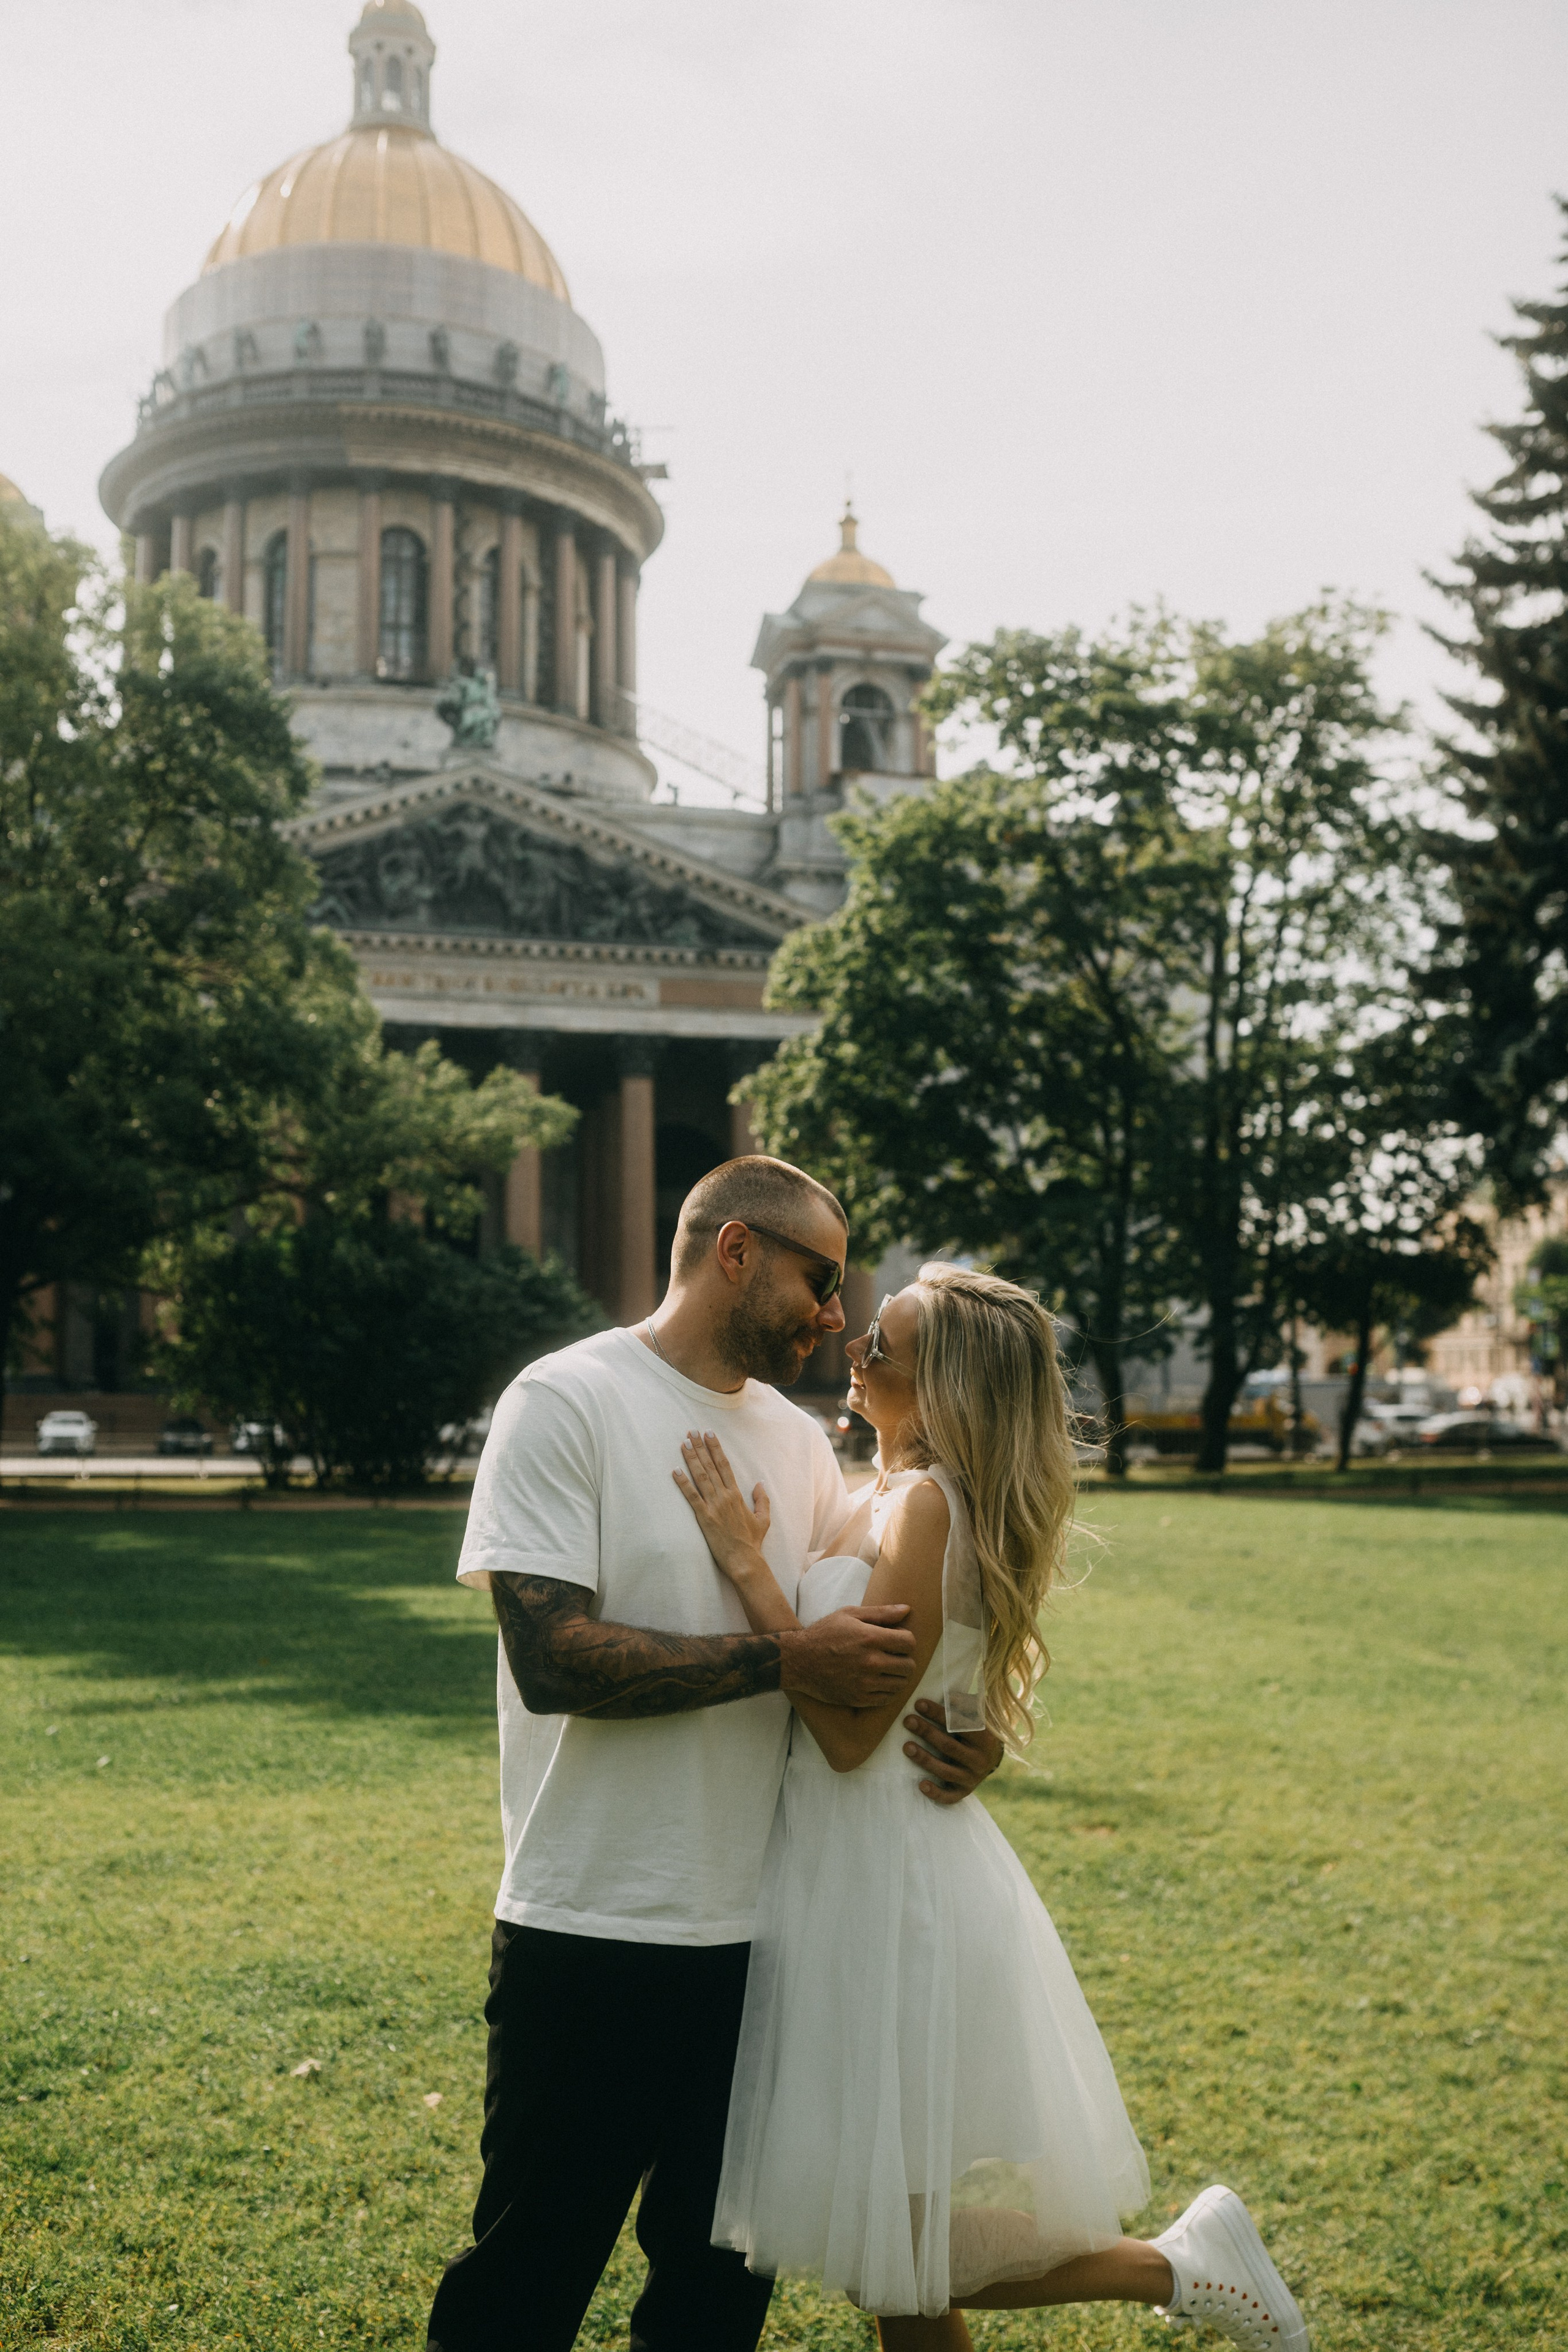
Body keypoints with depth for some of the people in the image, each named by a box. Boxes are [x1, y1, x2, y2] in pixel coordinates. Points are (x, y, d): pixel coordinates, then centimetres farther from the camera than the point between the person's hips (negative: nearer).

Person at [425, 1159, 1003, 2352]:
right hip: (594, 1937, -6)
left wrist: (952, 1734, -4)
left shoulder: (801, 1442, 11)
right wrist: (785, 1661, -21)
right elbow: (552, 1656, -20)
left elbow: (860, 1648, 17)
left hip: (759, 1931, 6)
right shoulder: (570, 1402, -10)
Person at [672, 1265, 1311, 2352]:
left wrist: (749, 1563, -21)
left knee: (902, 2260, 4)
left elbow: (851, 1730, -23)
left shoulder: (926, 1507, -19)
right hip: (858, 1867, 9)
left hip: (897, 1885, -9)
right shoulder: (895, 1495, 10)